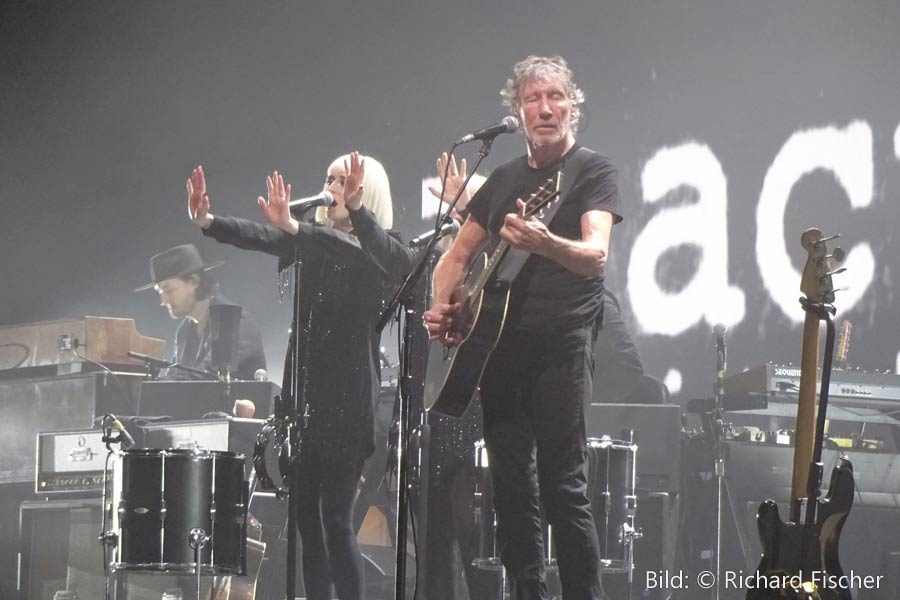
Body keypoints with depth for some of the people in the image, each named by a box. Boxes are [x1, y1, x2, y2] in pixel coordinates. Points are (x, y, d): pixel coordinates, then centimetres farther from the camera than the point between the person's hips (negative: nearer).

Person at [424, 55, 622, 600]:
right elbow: (458, 255, 23)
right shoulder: (504, 179, 17)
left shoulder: (593, 171, -1)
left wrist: (546, 244, -39)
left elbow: (596, 255, -18)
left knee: (563, 485, -11)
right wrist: (443, 307, 3)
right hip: (496, 341, 6)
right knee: (512, 486, 5)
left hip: (560, 343, -6)